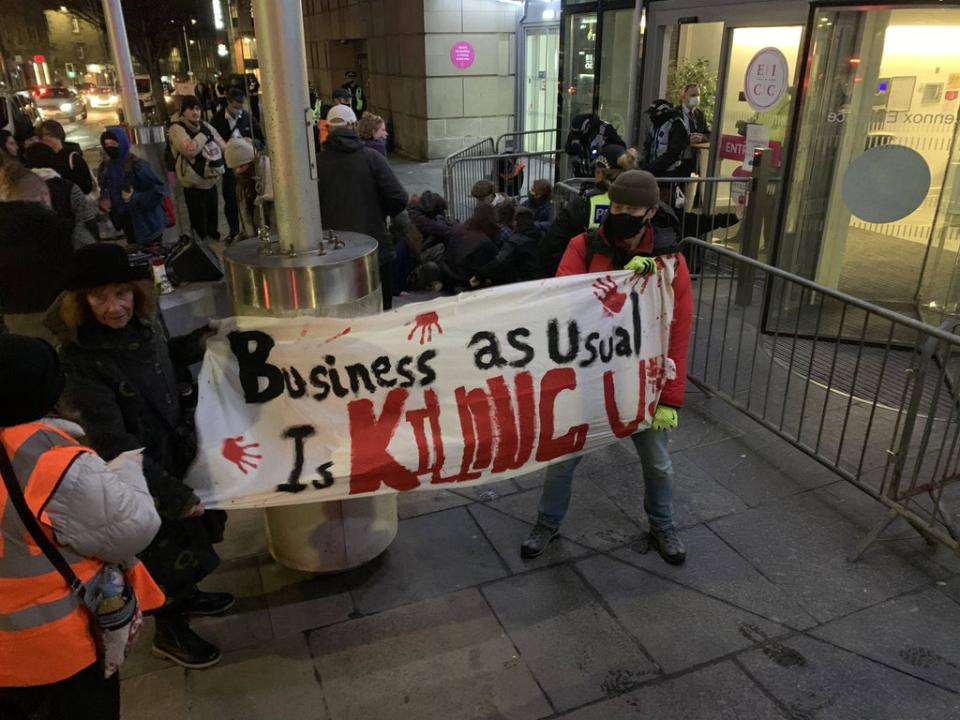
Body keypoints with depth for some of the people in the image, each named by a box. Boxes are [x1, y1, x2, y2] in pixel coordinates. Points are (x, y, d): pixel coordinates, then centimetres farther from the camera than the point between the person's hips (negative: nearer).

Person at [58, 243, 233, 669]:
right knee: (172, 552, 11)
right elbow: (114, 444, -28)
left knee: (193, 536, 25)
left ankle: (184, 596, 54)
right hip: (143, 478, -7)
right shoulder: (81, 363, -28)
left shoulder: (143, 325, -7)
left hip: (181, 454, 7)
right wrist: (173, 495, -27)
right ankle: (170, 633, 38)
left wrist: (200, 341, 4)